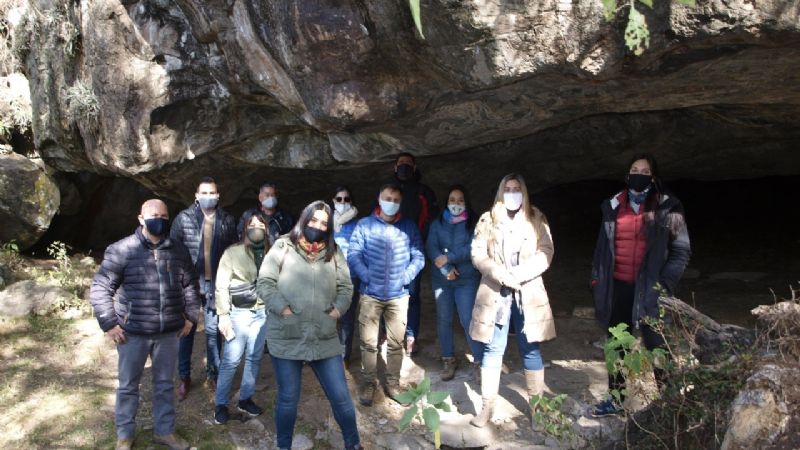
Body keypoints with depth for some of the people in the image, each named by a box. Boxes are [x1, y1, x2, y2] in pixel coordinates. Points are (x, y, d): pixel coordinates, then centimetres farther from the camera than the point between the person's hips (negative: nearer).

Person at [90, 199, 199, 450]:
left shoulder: (178, 250, 3)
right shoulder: (121, 250, -9)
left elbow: (190, 285, 14)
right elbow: (100, 288, -6)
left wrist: (190, 316, 9)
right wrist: (109, 324, -10)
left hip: (169, 332, 3)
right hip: (133, 332, -3)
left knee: (165, 384, 15)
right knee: (128, 385, 12)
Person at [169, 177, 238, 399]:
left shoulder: (227, 221, 1)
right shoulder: (184, 218, -3)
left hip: (216, 284, 1)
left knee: (213, 330, 9)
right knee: (187, 330, 9)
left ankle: (213, 374, 24)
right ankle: (184, 377, 22)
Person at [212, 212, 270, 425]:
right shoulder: (233, 252, -6)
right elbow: (221, 286, -6)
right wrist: (223, 315, -10)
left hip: (262, 312, 4)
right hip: (239, 312, -4)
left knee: (254, 358, 10)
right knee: (231, 360, -1)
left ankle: (246, 399, 25)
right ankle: (221, 404, 13)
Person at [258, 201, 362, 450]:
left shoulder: (333, 252, 9)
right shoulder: (282, 246, -1)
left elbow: (346, 287, 11)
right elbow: (265, 282, -4)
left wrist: (337, 309, -5)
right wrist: (282, 309, -14)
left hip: (325, 339, 3)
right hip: (286, 338, -2)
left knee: (341, 396, 6)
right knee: (288, 398, 10)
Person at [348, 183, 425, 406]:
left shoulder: (409, 227, 5)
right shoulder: (364, 225, 0)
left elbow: (418, 257, 3)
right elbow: (353, 255, -4)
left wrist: (405, 277, -9)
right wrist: (366, 277, -14)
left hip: (398, 295, 1)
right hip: (370, 294, -1)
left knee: (396, 343, 9)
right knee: (368, 342, 4)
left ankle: (393, 383, 22)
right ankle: (368, 382, 19)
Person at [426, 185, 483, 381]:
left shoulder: (473, 223, 1)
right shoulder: (437, 223, 8)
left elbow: (474, 248, -12)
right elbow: (431, 247, -4)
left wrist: (448, 257, -16)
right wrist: (446, 269, -17)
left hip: (467, 279, -3)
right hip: (441, 278, 3)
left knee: (468, 320, -8)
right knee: (443, 320, 7)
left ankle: (480, 361, 3)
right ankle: (448, 360, 20)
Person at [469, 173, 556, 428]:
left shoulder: (536, 219, 7)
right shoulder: (488, 220, 7)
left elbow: (546, 252, -1)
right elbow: (477, 254, -1)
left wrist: (519, 274, -14)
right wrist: (501, 274, -15)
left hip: (529, 292, 0)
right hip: (495, 292, 0)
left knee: (530, 348, 6)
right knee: (493, 348, 2)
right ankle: (488, 406, 10)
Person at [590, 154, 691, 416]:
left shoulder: (666, 207, -2)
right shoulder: (614, 206, 9)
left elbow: (681, 250, -4)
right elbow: (603, 246, 14)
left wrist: (664, 284, -11)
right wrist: (597, 279, 9)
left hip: (649, 289, -4)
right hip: (618, 287, 5)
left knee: (657, 345, 0)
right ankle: (616, 399, 27)